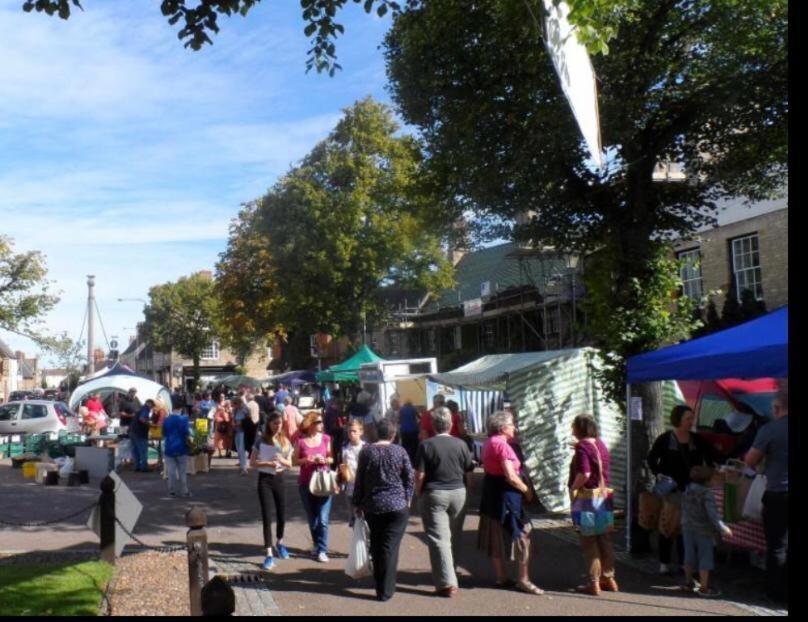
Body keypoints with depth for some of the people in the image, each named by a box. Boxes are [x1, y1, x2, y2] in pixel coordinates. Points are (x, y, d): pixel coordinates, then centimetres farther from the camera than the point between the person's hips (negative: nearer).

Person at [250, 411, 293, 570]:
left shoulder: (285, 442, 3)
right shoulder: (261, 440, -5)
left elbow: (290, 464, 7)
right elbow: (252, 463, -5)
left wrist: (282, 461, -14)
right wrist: (267, 463, -19)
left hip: (279, 479, 3)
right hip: (265, 479, -3)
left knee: (282, 515, 11)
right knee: (266, 516, -4)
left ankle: (279, 543, 38)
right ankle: (269, 554, -1)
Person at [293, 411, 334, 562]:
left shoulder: (326, 439, -1)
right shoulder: (300, 440, -5)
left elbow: (331, 458, 6)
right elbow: (294, 462, -1)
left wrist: (324, 460, -14)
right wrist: (307, 460, -17)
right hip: (306, 483, 0)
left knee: (322, 519, -6)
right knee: (312, 518, 13)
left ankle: (322, 550, 1)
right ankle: (317, 544, 31)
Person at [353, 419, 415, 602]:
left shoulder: (366, 452, -1)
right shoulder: (400, 451, -4)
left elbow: (359, 480, 1)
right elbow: (410, 478, -4)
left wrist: (358, 504, 9)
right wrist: (407, 498, 8)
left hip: (372, 506, 2)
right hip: (397, 505, -2)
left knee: (376, 546, 17)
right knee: (390, 548, 0)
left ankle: (379, 584, 27)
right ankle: (385, 591, -1)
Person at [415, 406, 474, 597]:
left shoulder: (426, 445, -10)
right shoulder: (461, 444, -1)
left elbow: (420, 475, -11)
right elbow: (468, 472, 3)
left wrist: (418, 492, 4)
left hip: (434, 495, -3)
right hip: (458, 493, 4)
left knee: (439, 538, -1)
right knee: (454, 537, 19)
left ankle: (447, 583, -5)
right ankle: (450, 573, 34)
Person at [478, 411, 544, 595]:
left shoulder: (489, 442, 10)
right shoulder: (501, 444, -19)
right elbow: (511, 476, -23)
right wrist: (527, 491, -10)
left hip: (491, 492, 10)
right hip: (505, 494, -10)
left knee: (496, 536, 15)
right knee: (522, 534, -1)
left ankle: (501, 576, 25)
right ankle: (523, 580, 5)